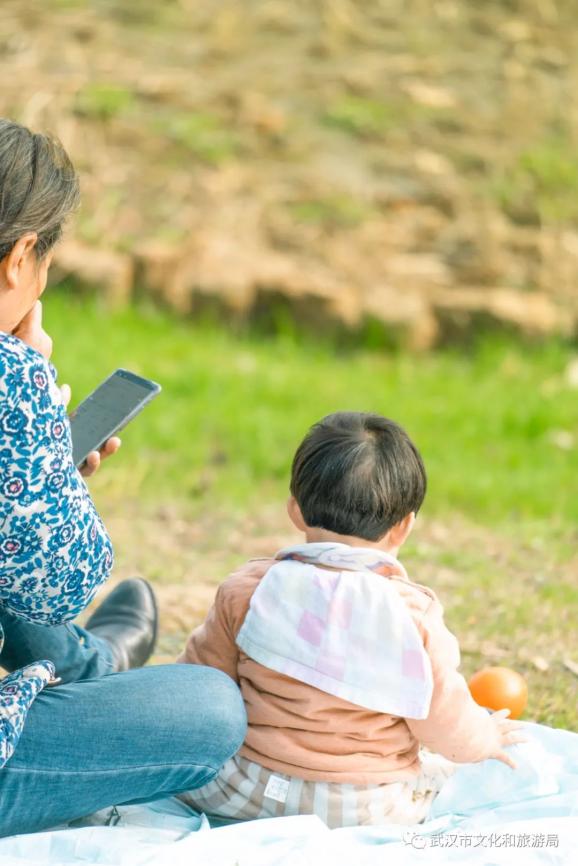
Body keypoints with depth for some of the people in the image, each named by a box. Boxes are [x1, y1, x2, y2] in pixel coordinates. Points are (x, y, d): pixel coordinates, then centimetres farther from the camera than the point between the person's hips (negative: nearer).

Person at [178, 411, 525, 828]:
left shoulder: (248, 590, -10)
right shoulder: (414, 613, -15)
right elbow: (444, 722, -6)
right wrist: (485, 738, 17)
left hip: (251, 794, 0)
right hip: (373, 812, 0)